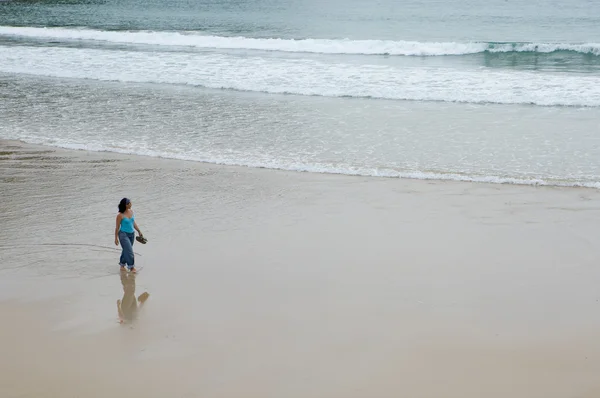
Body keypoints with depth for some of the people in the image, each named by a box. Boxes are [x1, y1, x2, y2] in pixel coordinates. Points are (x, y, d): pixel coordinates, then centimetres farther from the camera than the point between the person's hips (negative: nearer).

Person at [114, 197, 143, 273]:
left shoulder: (131, 211, 2)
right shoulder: (120, 215, -16)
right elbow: (117, 227, -10)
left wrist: (139, 231, 13)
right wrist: (116, 238, -8)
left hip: (131, 234, 7)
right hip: (123, 234, -7)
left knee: (126, 250, 17)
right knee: (129, 251, -10)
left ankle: (122, 265, 32)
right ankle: (131, 267, -3)